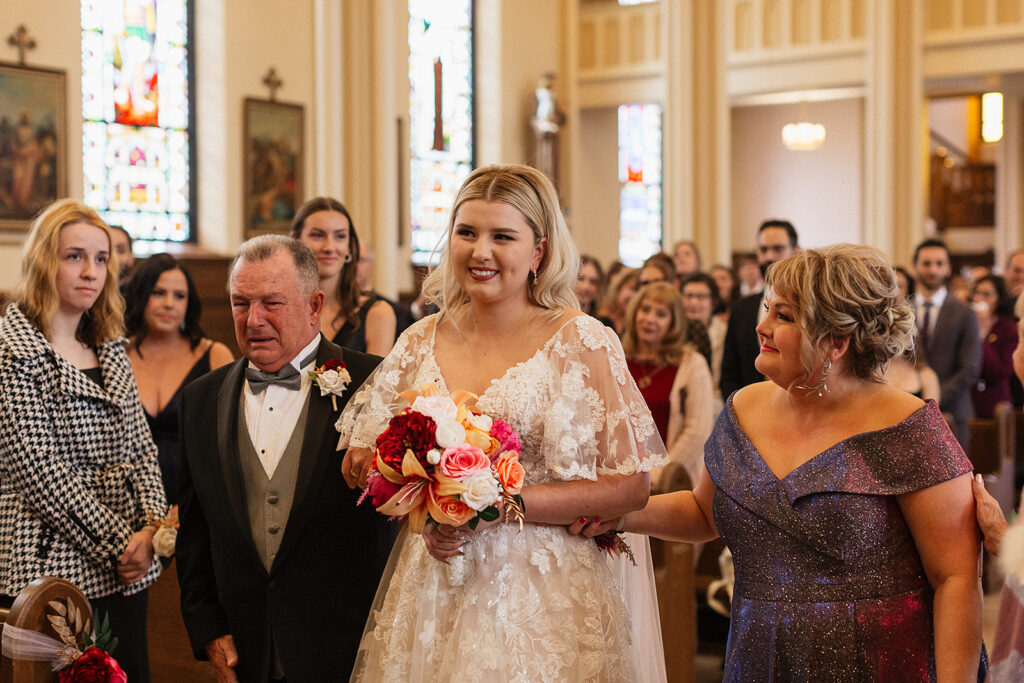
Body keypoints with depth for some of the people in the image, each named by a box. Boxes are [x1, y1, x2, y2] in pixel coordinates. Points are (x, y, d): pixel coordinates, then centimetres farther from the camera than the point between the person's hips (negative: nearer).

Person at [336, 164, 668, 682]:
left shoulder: (581, 342, -8)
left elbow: (631, 486, -11)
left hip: (544, 600, -3)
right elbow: (360, 463, 8)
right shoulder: (421, 342, 4)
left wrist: (503, 504, -18)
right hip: (429, 596, 3)